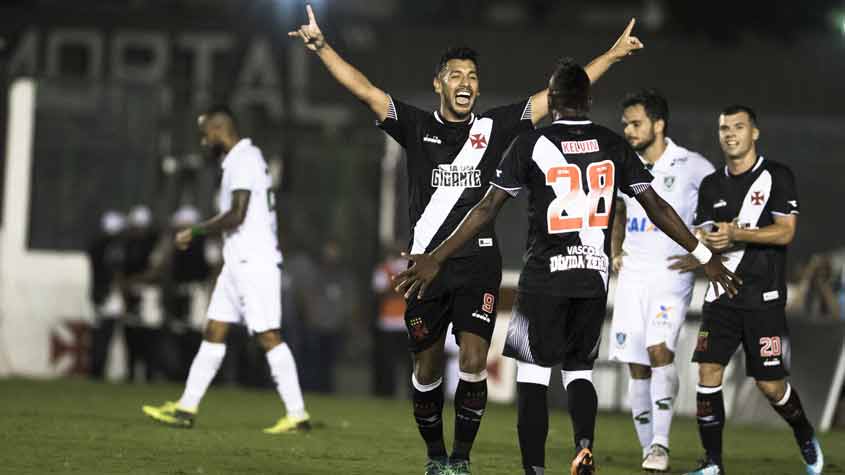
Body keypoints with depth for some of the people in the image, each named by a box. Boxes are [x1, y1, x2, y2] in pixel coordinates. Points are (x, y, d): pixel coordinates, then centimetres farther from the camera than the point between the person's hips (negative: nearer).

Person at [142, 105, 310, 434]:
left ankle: (297, 415, -7)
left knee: (268, 336, -9)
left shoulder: (244, 161, -14)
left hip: (253, 262, -10)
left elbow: (236, 216, -22)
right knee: (213, 332, 9)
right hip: (237, 262, 10)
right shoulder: (239, 159, 17)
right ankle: (186, 409, 11)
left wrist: (195, 232, -11)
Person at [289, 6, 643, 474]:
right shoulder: (417, 128, 5)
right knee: (428, 369, 6)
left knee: (473, 362, -12)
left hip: (479, 263, 0)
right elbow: (364, 89, -2)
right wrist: (320, 46, -12)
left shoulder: (494, 127, 7)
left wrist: (612, 55, 5)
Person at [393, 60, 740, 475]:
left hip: (544, 277, -3)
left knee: (533, 371, 5)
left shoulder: (530, 144, -5)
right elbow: (656, 207, 5)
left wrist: (436, 260, -3)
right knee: (579, 370, 15)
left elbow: (487, 209, -7)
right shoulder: (613, 145, 3)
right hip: (594, 276, 3)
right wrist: (705, 258, 13)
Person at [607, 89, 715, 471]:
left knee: (659, 350, -24)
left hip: (673, 273, -5)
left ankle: (661, 444, -22)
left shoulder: (692, 167, -5)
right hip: (632, 277, 5)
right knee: (637, 368, 2)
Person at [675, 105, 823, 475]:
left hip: (764, 299, -4)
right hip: (721, 296, 4)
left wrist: (737, 235, -21)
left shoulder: (777, 177, -2)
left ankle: (806, 438, 26)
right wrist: (715, 242, -14)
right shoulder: (711, 185, 13)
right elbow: (702, 238, 9)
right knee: (708, 371, -8)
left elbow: (785, 233, -10)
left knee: (770, 384, -2)